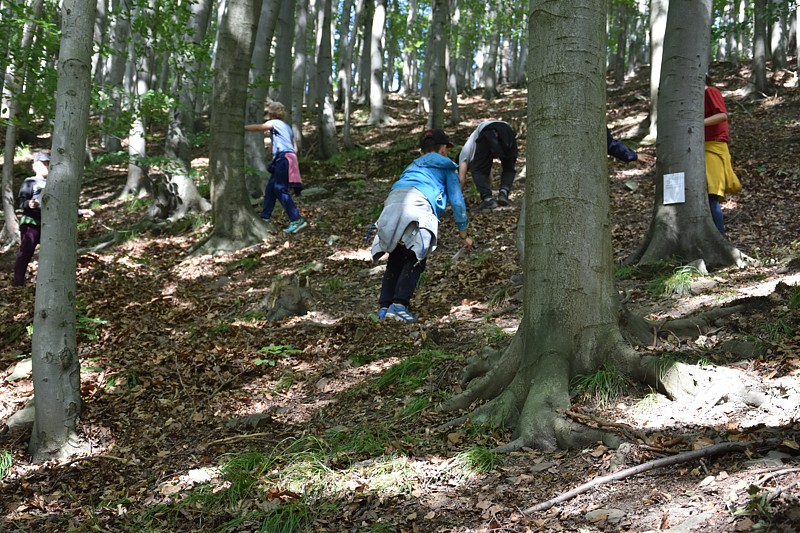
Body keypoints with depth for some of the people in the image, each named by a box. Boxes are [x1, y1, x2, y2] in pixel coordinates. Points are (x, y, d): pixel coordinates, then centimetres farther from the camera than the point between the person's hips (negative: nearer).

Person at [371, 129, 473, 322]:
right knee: (415, 260, -3)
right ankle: (399, 305, -17)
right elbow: (457, 200, 23)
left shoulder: (412, 166, 42)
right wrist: (464, 234, 29)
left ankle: (385, 306, 4)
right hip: (418, 202, -5)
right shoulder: (446, 166, 27)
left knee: (396, 260, 13)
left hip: (392, 201, 5)